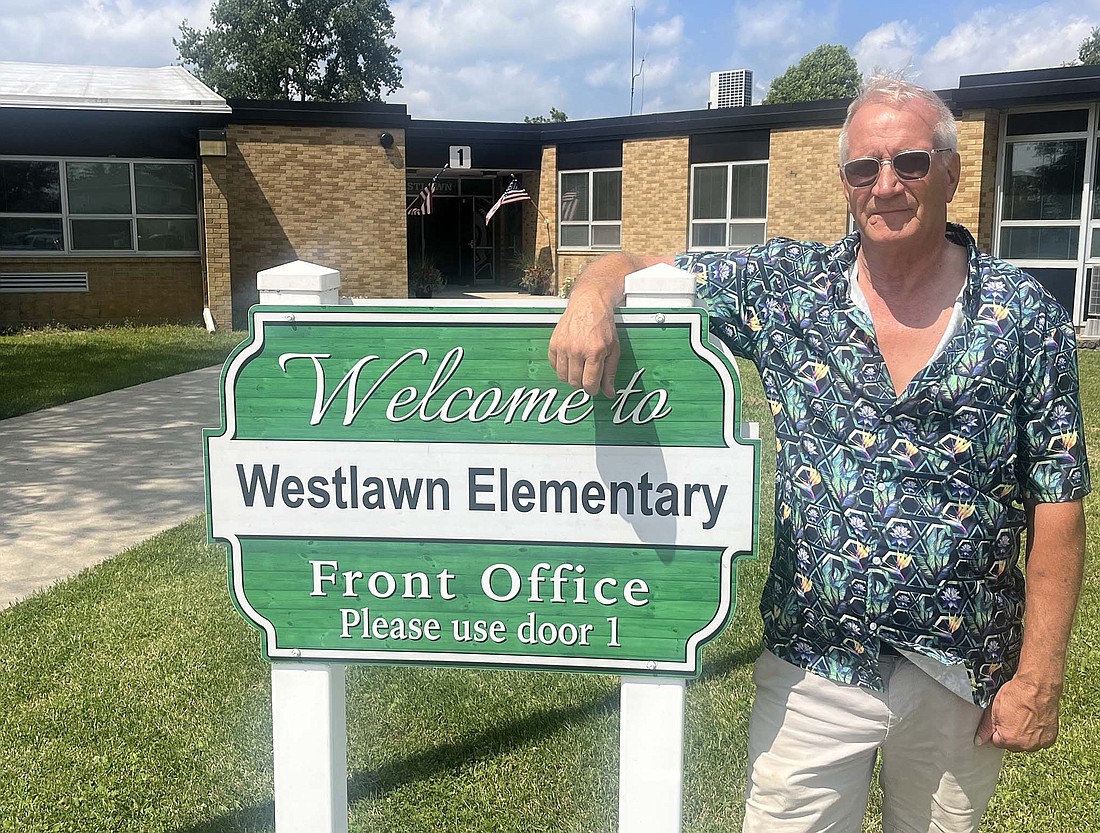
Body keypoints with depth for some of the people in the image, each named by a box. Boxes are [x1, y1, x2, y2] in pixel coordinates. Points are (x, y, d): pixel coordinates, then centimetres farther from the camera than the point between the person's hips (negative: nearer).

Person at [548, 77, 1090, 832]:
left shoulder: (1028, 317, -6)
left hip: (964, 677, 1)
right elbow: (636, 269, 0)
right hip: (815, 664, 0)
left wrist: (1039, 678, -6)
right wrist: (594, 296, -24)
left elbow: (1057, 511, -4)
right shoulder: (787, 287, -4)